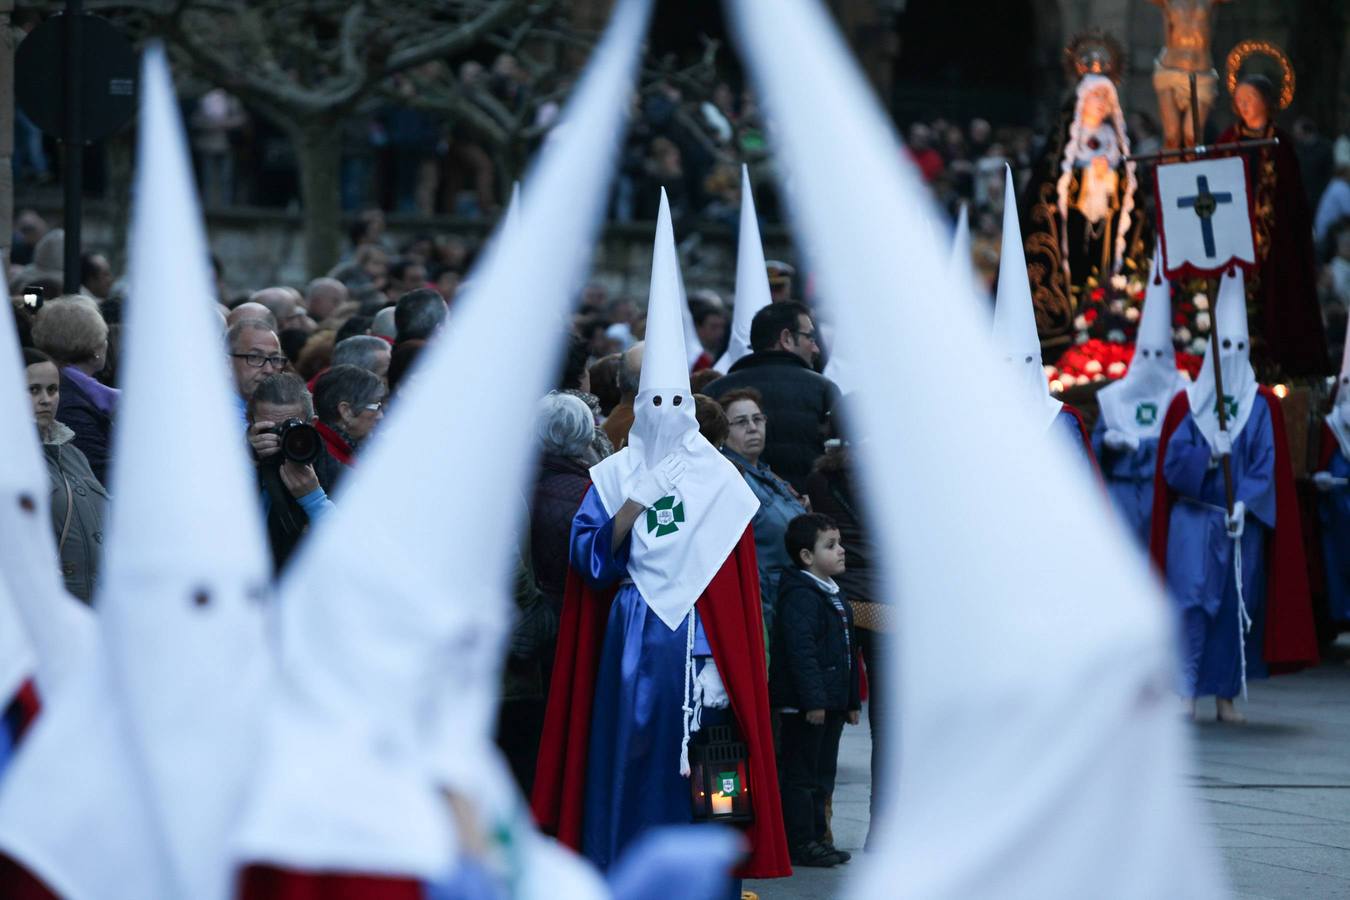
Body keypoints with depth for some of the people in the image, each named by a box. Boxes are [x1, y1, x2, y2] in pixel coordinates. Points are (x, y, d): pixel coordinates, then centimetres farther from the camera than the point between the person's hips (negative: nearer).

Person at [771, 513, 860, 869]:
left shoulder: (834, 595, 17)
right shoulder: (800, 596, -15)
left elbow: (847, 651, 23)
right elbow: (801, 650, -22)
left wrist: (852, 700, 22)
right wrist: (813, 700, -26)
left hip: (830, 702, 10)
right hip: (805, 705, -10)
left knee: (823, 774, 14)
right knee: (801, 774, -4)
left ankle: (815, 837, 22)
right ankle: (801, 843, -1)